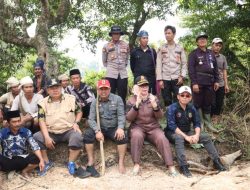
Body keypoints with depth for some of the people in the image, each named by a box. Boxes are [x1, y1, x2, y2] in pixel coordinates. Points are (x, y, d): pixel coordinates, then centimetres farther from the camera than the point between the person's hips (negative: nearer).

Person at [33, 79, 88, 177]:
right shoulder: (43, 103, 1)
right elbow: (42, 121, -5)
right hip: (51, 133, 2)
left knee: (77, 137, -32)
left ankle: (71, 163, -11)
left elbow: (79, 112, 13)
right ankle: (47, 162, -3)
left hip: (69, 131, -1)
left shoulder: (71, 98, 1)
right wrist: (47, 137, -17)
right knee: (36, 137, -22)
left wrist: (76, 123, -6)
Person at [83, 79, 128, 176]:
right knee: (87, 134, -25)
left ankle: (121, 163, -22)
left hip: (114, 128, -1)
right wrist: (97, 131, -24)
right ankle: (90, 163, -19)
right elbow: (91, 119, -5)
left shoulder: (117, 99, -1)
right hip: (100, 128, 1)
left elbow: (121, 115, -8)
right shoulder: (95, 102, 2)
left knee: (122, 136, -30)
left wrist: (120, 128, -27)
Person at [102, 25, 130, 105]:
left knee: (122, 95, 4)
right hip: (111, 74, -2)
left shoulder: (125, 45, 7)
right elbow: (104, 61, 11)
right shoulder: (106, 46, 1)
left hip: (123, 74, 2)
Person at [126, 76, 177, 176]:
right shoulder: (131, 100, 1)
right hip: (138, 127, -1)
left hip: (153, 127, 2)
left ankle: (170, 166, -21)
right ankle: (136, 164, -24)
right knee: (136, 136, -34)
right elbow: (129, 118, -10)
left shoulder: (154, 98, 6)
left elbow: (160, 116, -1)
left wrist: (155, 105, -21)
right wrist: (137, 104, -23)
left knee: (162, 139, -27)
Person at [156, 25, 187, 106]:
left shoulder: (180, 48, 8)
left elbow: (184, 63, 6)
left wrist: (182, 76, -7)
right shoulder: (161, 49, 8)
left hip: (177, 79, 0)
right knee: (167, 101, 5)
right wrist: (160, 79, -5)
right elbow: (158, 65, 3)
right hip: (165, 79, 1)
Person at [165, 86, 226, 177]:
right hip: (172, 133, -5)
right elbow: (172, 125, -24)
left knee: (205, 137, -9)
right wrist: (185, 137, -29)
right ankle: (183, 166, -41)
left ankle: (216, 161, -2)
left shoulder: (192, 109, 0)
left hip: (187, 132, 6)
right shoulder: (172, 108, -17)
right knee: (179, 138, -39)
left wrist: (197, 135, -20)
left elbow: (197, 123, 1)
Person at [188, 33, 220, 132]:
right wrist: (194, 83, -17)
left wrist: (216, 81, 8)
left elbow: (215, 68, 17)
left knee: (208, 104, 10)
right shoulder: (194, 53, 0)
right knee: (198, 104, 0)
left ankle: (208, 124, 18)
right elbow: (191, 69, -9)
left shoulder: (211, 53, 17)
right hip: (198, 83, -5)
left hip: (210, 83, 5)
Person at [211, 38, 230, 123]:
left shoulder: (223, 57, 10)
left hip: (221, 85, 5)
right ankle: (210, 120, 12)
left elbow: (224, 71, 13)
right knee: (212, 103, -2)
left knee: (219, 103, 8)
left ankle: (215, 119, 21)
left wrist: (226, 84, 9)